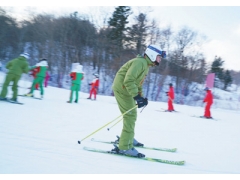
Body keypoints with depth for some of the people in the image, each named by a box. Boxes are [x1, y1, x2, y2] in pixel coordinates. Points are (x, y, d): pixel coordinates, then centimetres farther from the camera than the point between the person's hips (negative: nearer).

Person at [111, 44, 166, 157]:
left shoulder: (146, 65, 15)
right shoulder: (140, 62, -19)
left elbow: (138, 83, 22)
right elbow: (128, 80, -29)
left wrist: (141, 97, 14)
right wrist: (136, 96, -33)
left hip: (126, 90, 11)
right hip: (122, 88, -11)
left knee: (131, 115, 23)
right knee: (131, 116, -14)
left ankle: (127, 138, 41)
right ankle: (124, 147, -14)